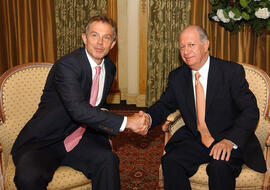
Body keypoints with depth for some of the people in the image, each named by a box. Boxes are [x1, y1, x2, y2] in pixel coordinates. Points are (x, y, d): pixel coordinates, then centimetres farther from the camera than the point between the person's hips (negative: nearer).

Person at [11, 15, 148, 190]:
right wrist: (126, 122, -28)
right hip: (43, 143, -5)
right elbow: (78, 110, -30)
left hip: (80, 139, 5)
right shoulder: (66, 65, -19)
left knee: (108, 160, -24)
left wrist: (103, 135, 3)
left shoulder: (110, 68, 6)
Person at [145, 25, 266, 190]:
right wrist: (148, 119, -16)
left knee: (220, 167, -33)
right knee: (170, 161, -23)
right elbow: (164, 106, 9)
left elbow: (251, 111, -12)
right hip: (194, 140, 4)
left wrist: (230, 140, -29)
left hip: (233, 143, -3)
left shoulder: (232, 71, -9)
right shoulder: (177, 77, 4)